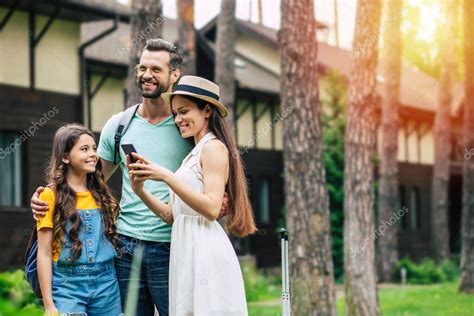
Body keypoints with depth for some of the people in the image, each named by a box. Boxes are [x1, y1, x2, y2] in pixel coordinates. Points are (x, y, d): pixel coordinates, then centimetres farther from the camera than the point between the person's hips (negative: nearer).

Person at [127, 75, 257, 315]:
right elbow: (171, 214, 16)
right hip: (186, 251, 8)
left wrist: (167, 177, -17)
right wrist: (140, 190, 3)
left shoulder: (214, 147, -5)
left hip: (205, 250, -8)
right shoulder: (193, 155, 20)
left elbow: (212, 208, -17)